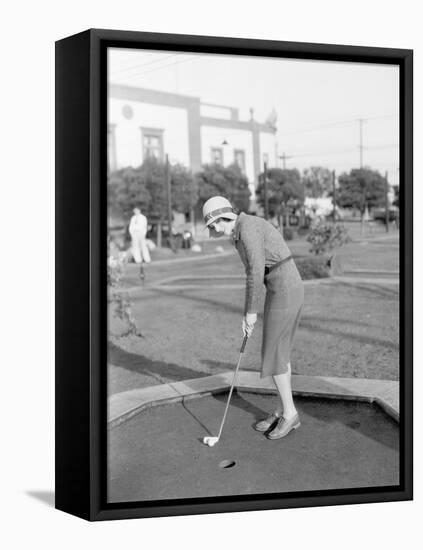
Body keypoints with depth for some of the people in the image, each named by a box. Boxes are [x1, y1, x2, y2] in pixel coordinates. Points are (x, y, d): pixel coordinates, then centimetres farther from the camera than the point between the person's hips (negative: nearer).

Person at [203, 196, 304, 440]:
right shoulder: (245, 233, 16)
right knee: (279, 351, 14)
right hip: (282, 290, 10)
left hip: (285, 292, -10)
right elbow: (255, 275, 19)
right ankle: (284, 411, 24)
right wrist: (249, 314, 16)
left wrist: (251, 312, -13)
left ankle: (289, 413, 13)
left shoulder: (247, 227, -17)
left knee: (273, 355, -1)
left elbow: (256, 273, -21)